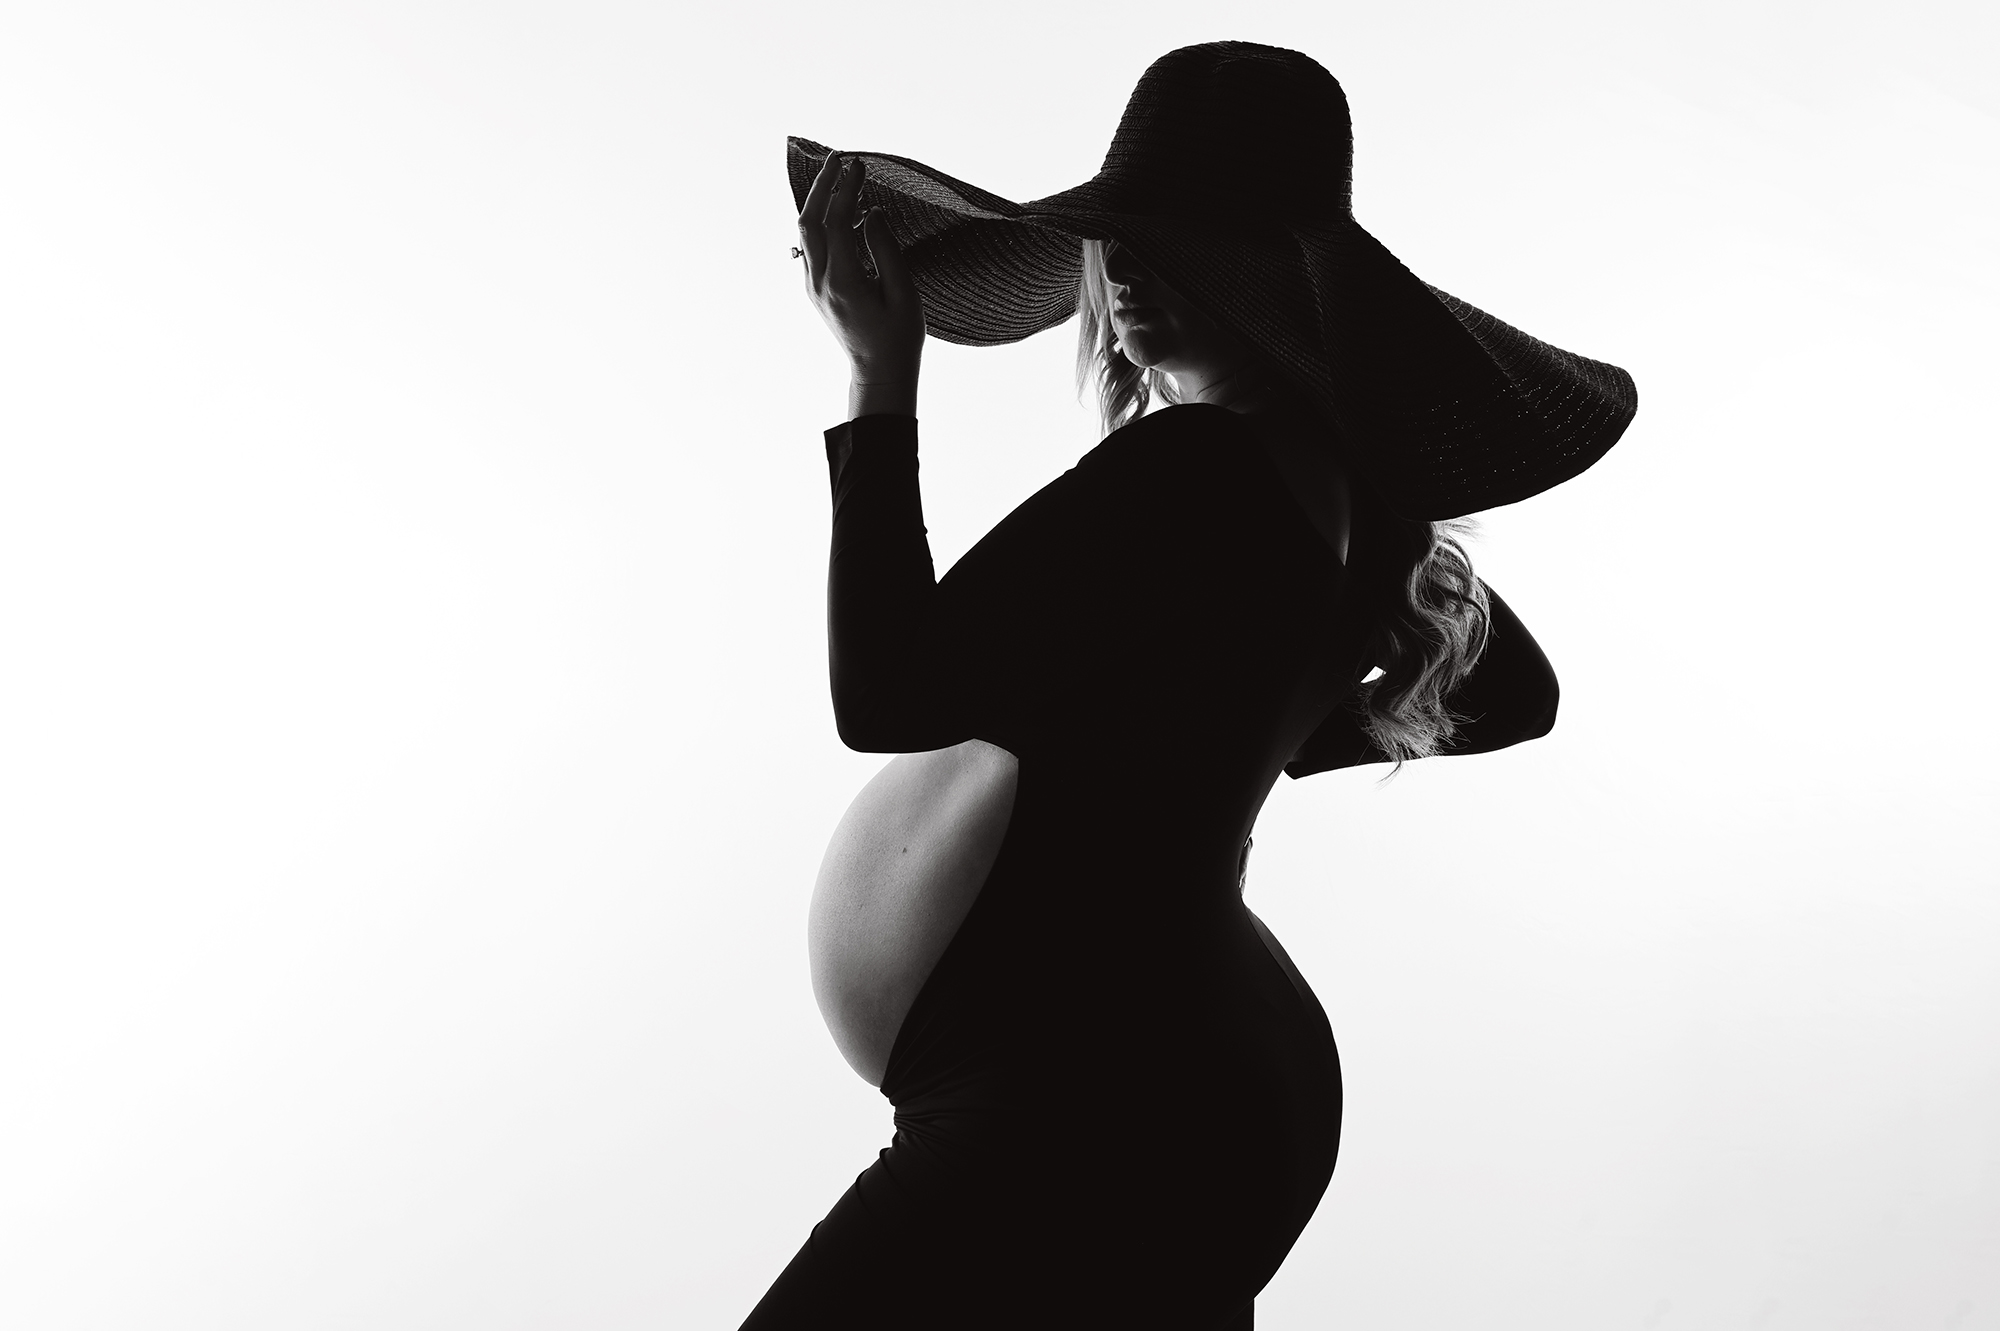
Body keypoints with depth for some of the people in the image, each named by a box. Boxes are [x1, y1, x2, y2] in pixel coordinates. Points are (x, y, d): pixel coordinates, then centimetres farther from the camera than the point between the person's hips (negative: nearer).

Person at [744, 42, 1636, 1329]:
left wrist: (883, 379, -13)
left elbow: (887, 699, -18)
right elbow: (1511, 692, 23)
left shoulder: (1184, 466, -21)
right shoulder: (1348, 461, 7)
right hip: (1220, 1069, 10)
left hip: (1090, 1109, -10)